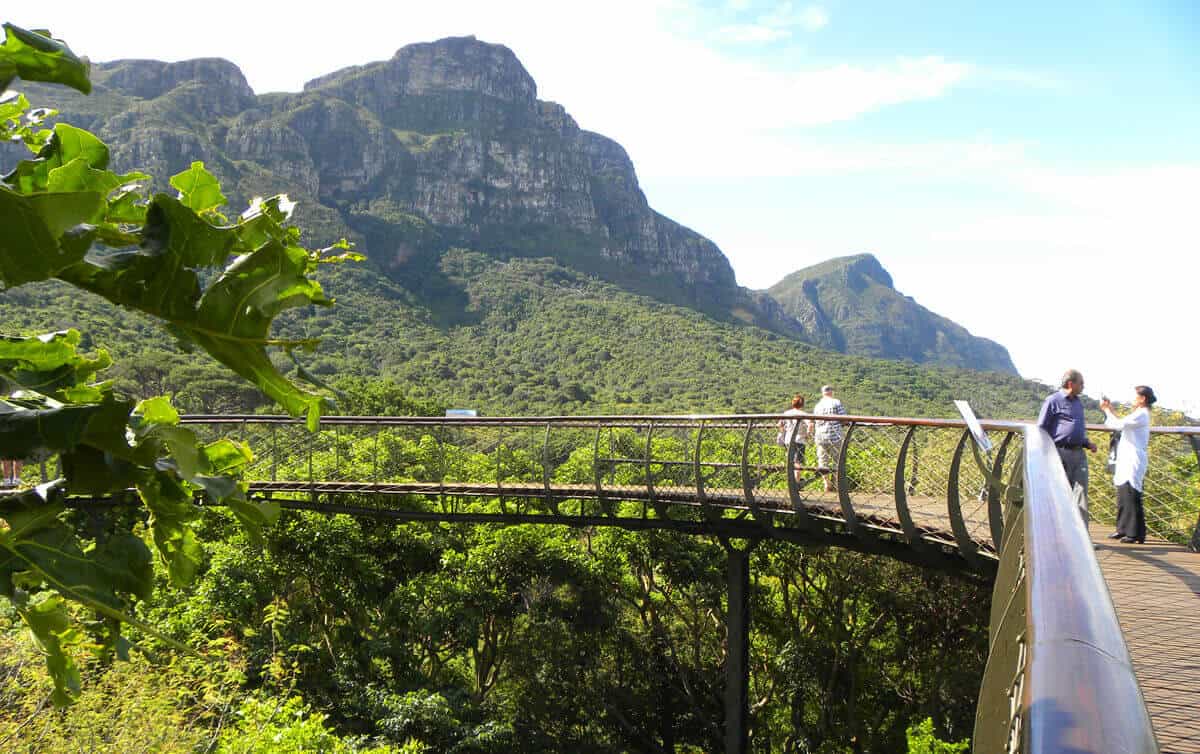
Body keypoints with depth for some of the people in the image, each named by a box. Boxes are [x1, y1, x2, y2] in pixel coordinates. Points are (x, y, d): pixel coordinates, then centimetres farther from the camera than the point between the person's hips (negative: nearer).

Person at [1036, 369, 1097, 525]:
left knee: (1081, 494, 1)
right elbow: (1041, 429, -5)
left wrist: (1087, 443, 11)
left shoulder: (1078, 402, 19)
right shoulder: (1053, 401, -4)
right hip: (1061, 453, -7)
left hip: (1079, 453, 7)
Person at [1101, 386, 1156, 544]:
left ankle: (1136, 533, -4)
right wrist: (1110, 410, 17)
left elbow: (1120, 425, -22)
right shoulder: (1139, 414, 19)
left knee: (1131, 497, -8)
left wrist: (1107, 410, -10)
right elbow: (1120, 425, 20)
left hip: (1133, 462, -10)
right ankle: (1123, 529, 19)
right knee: (1123, 497, 13)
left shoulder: (1141, 414, -12)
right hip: (1126, 462, 10)